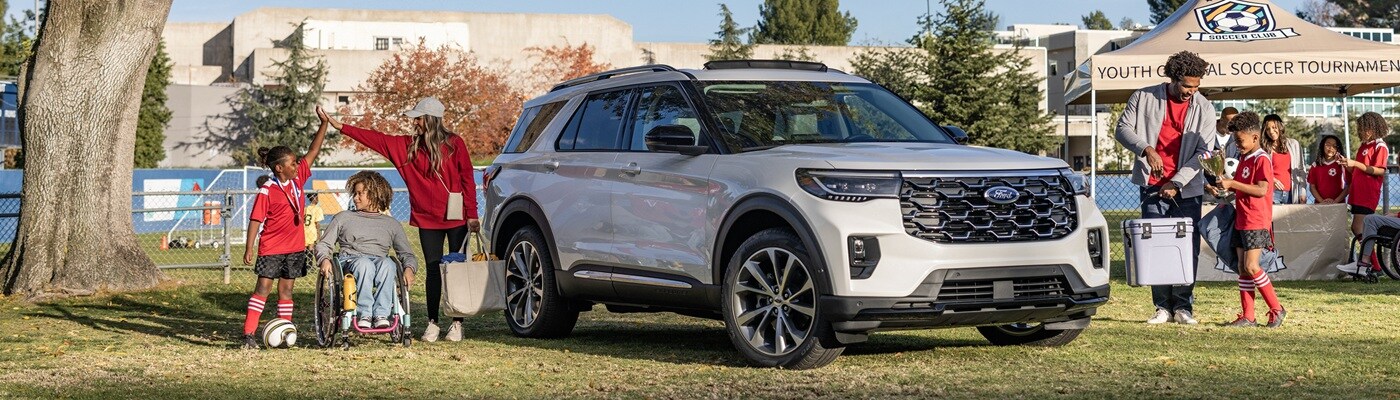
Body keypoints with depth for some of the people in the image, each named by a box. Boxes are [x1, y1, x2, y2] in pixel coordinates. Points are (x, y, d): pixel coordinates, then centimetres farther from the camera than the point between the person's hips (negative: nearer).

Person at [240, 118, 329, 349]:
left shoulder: (298, 179, 2)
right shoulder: (267, 192, -14)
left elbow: (313, 151, 5)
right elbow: (256, 220, -13)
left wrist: (324, 124, 1)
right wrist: (249, 249, -17)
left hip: (295, 247, 5)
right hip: (271, 248, -5)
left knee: (286, 290, 10)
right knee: (263, 288, -7)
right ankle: (248, 334, -8)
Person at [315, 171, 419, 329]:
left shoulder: (392, 224, 24)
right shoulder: (344, 218, 24)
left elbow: (407, 254, 18)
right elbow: (323, 244, 18)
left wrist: (409, 268, -7)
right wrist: (325, 259, -6)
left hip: (379, 260, 1)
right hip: (350, 260, -1)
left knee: (387, 264, -39)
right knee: (364, 263, -40)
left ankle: (381, 314, -45)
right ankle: (363, 315, -43)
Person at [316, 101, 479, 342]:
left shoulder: (454, 144, -4)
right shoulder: (407, 146, 7)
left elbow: (467, 179, -5)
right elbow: (375, 139, 5)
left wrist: (472, 214, -8)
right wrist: (339, 126, 0)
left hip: (456, 218, -3)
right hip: (427, 219, 3)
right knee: (433, 270, 4)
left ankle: (457, 323, 7)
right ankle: (432, 323, 8)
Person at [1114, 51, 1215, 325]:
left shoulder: (1204, 109, 0)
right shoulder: (1144, 98, 0)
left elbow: (1204, 152, -3)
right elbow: (1122, 129, -1)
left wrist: (1177, 182, -13)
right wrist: (1146, 149, -20)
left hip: (1186, 188, 0)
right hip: (1152, 186, 0)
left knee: (1188, 248, -2)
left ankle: (1182, 306, 5)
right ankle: (1163, 307, 5)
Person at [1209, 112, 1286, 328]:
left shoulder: (1262, 160, -12)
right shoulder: (1244, 160, 16)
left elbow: (1261, 190, -22)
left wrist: (1233, 184, -24)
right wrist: (1224, 187, 6)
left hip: (1257, 223, -9)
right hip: (1241, 221, 9)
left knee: (1251, 267, -13)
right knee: (1242, 268, 6)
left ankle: (1276, 309, -1)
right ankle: (1247, 316, 8)